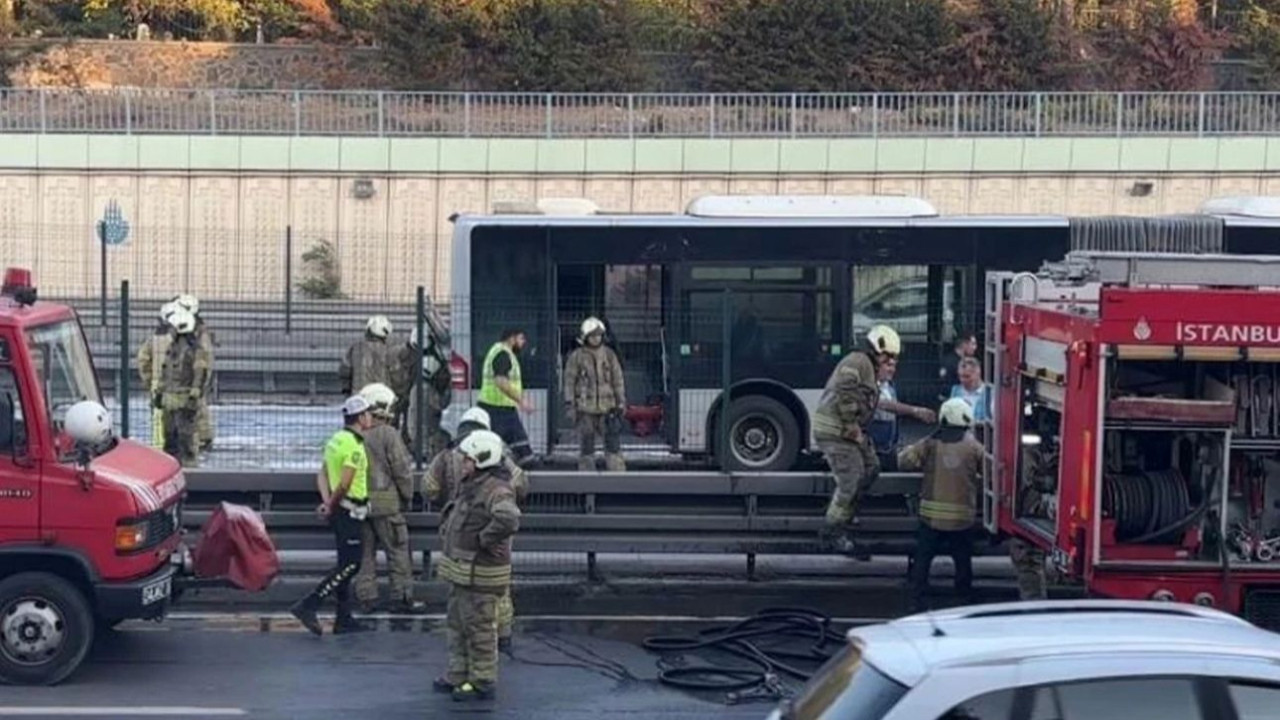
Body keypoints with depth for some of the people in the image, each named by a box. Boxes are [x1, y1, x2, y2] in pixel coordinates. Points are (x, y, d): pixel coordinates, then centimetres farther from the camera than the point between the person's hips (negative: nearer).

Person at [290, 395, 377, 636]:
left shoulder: (336, 440, 13)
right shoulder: (354, 446, -18)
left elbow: (322, 475, 13)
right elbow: (344, 484, -24)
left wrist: (327, 502, 3)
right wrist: (332, 505, -10)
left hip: (340, 511, 10)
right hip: (350, 511, -10)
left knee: (346, 564, 13)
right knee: (350, 564, -7)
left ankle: (344, 619, 17)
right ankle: (308, 606, -11)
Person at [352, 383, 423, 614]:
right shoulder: (388, 434, -12)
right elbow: (402, 470, -12)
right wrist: (407, 496, 3)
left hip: (359, 502, 5)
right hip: (386, 503, -5)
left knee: (365, 551, 13)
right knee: (398, 551, 4)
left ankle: (365, 596, 15)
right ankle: (402, 597, 5)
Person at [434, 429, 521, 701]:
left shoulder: (496, 490, -22)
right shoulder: (470, 485, 12)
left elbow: (508, 519, -42)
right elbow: (453, 514, 32)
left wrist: (485, 539, -29)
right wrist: (446, 534, 17)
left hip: (479, 575, -11)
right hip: (460, 571, 11)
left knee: (479, 628, -1)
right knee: (457, 625, 20)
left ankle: (482, 682, 8)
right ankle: (458, 675, 31)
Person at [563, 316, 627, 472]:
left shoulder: (609, 354, 5)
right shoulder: (576, 357, -1)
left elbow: (618, 379, 9)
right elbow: (569, 382, 1)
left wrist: (621, 403, 5)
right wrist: (569, 405, -5)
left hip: (607, 407, 1)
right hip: (585, 408, -1)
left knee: (613, 442, -4)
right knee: (586, 446, 3)